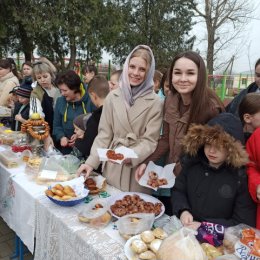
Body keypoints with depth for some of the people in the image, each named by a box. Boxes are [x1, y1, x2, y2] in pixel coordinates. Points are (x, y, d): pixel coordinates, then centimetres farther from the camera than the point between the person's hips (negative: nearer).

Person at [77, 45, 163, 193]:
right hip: (112, 167, 2)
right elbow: (104, 134, 2)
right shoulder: (113, 97, -1)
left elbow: (150, 141, -7)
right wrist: (91, 162, -5)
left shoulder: (155, 102, -7)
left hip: (138, 169, -2)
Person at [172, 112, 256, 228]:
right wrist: (183, 211, -10)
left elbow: (244, 223, -9)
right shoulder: (192, 162, 0)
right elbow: (178, 190, 9)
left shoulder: (242, 178, -13)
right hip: (183, 229, 2)